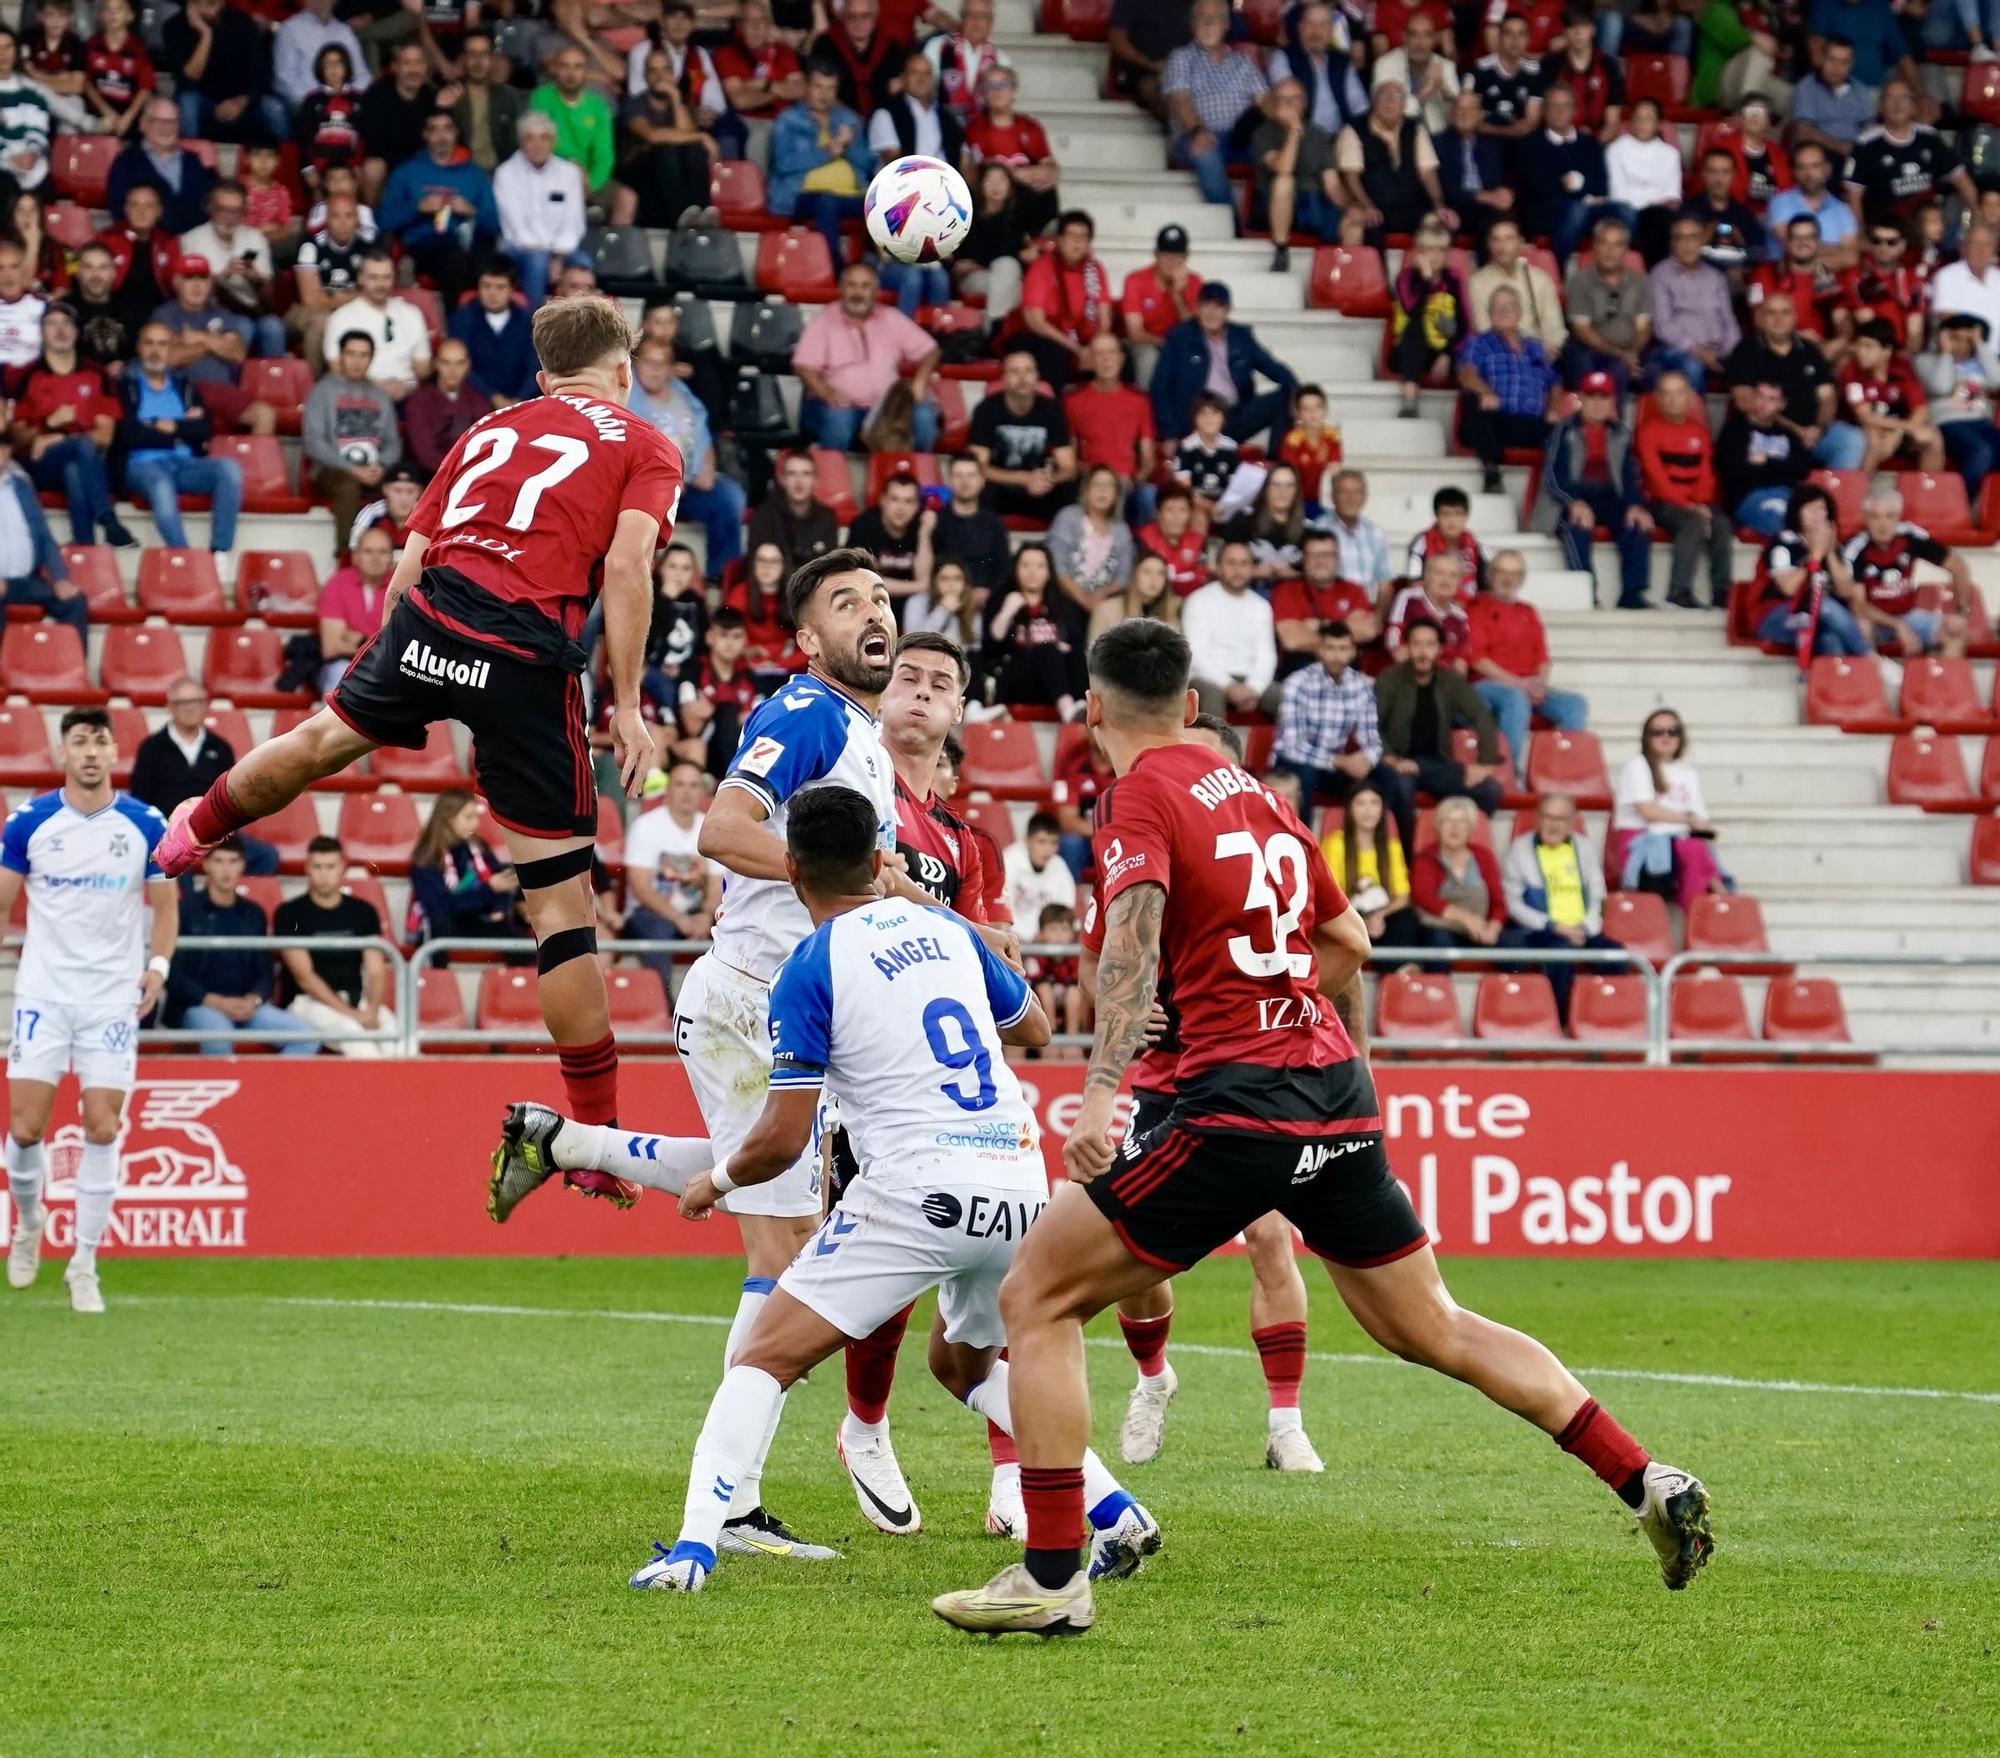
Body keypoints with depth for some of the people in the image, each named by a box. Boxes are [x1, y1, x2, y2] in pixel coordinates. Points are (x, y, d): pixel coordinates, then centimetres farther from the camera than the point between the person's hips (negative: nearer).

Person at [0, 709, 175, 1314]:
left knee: (103, 1128, -5)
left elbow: (165, 905, 9)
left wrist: (158, 964, -6)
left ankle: (84, 1264, 3)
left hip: (113, 994, 0)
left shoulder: (146, 826, -1)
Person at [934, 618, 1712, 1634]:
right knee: (1433, 1329, 20)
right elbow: (1347, 943, 26)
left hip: (1238, 1103, -8)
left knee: (1035, 1299, -1)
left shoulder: (1141, 795, -5)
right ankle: (1649, 1485, 18)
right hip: (1340, 1095, 8)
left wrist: (1098, 1094, -33)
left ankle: (1052, 1577, -7)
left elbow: (1135, 933, -23)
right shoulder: (1253, 793, 17)